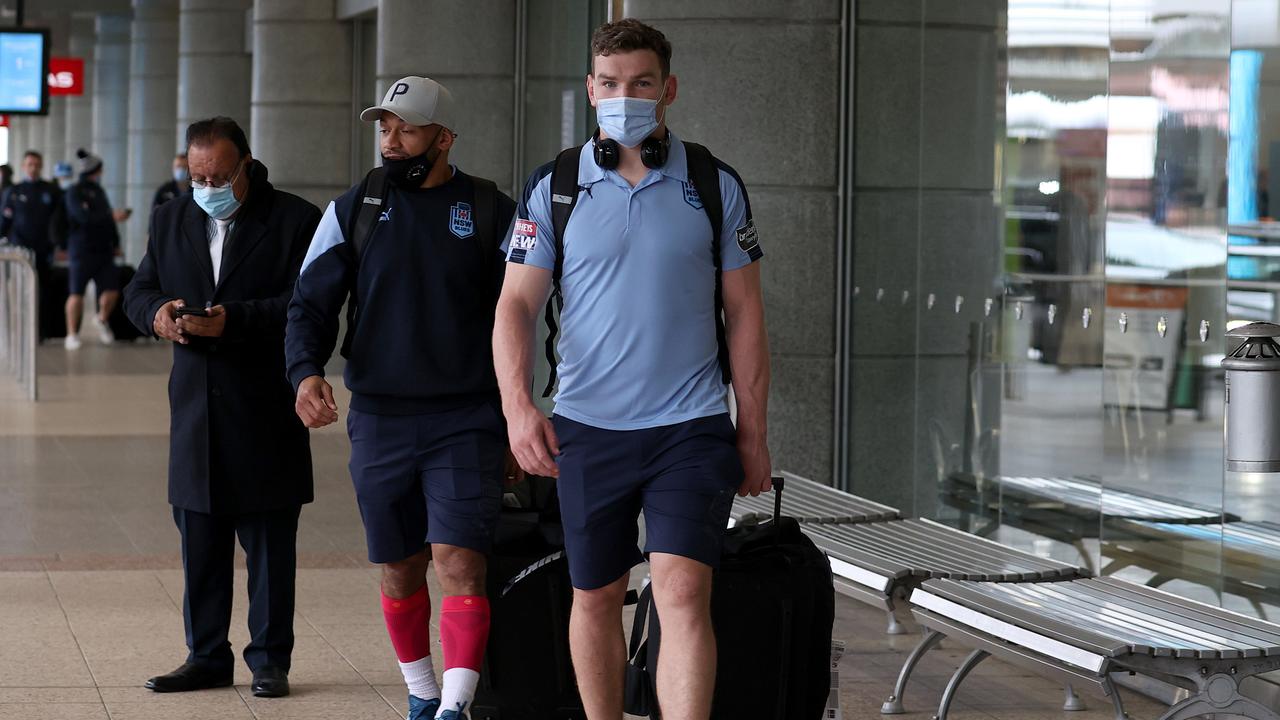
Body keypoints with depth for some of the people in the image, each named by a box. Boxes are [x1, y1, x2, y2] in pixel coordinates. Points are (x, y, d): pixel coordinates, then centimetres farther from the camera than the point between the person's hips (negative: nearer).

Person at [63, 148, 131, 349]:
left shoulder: (99, 191, 16)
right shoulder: (75, 192, -7)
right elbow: (84, 216, -21)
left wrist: (116, 242, 16)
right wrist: (112, 216, -24)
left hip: (103, 250, 6)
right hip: (82, 251, -6)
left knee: (112, 291, -3)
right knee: (77, 294, -1)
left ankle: (102, 320, 24)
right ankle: (72, 335, 9)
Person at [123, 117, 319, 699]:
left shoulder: (295, 220, -4)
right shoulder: (170, 220, 13)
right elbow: (138, 290, 13)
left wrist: (235, 319, -24)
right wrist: (156, 313, -11)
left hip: (267, 410, -5)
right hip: (196, 411, 5)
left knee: (270, 547, 2)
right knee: (199, 546, 9)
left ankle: (269, 660, 11)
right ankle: (207, 657, 18)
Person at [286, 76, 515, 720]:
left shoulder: (492, 212, 1)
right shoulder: (352, 211, 5)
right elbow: (311, 304, 4)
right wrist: (306, 371, -16)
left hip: (466, 423, -2)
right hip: (379, 421, 3)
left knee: (459, 563, -15)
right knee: (399, 569, 11)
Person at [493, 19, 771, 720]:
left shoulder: (715, 185, 3)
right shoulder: (552, 187, 3)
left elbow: (744, 314, 7)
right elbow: (516, 303, -1)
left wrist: (753, 434, 5)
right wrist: (518, 405, -17)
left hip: (691, 426, -1)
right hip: (587, 427, 1)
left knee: (683, 592, -13)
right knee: (595, 598, 10)